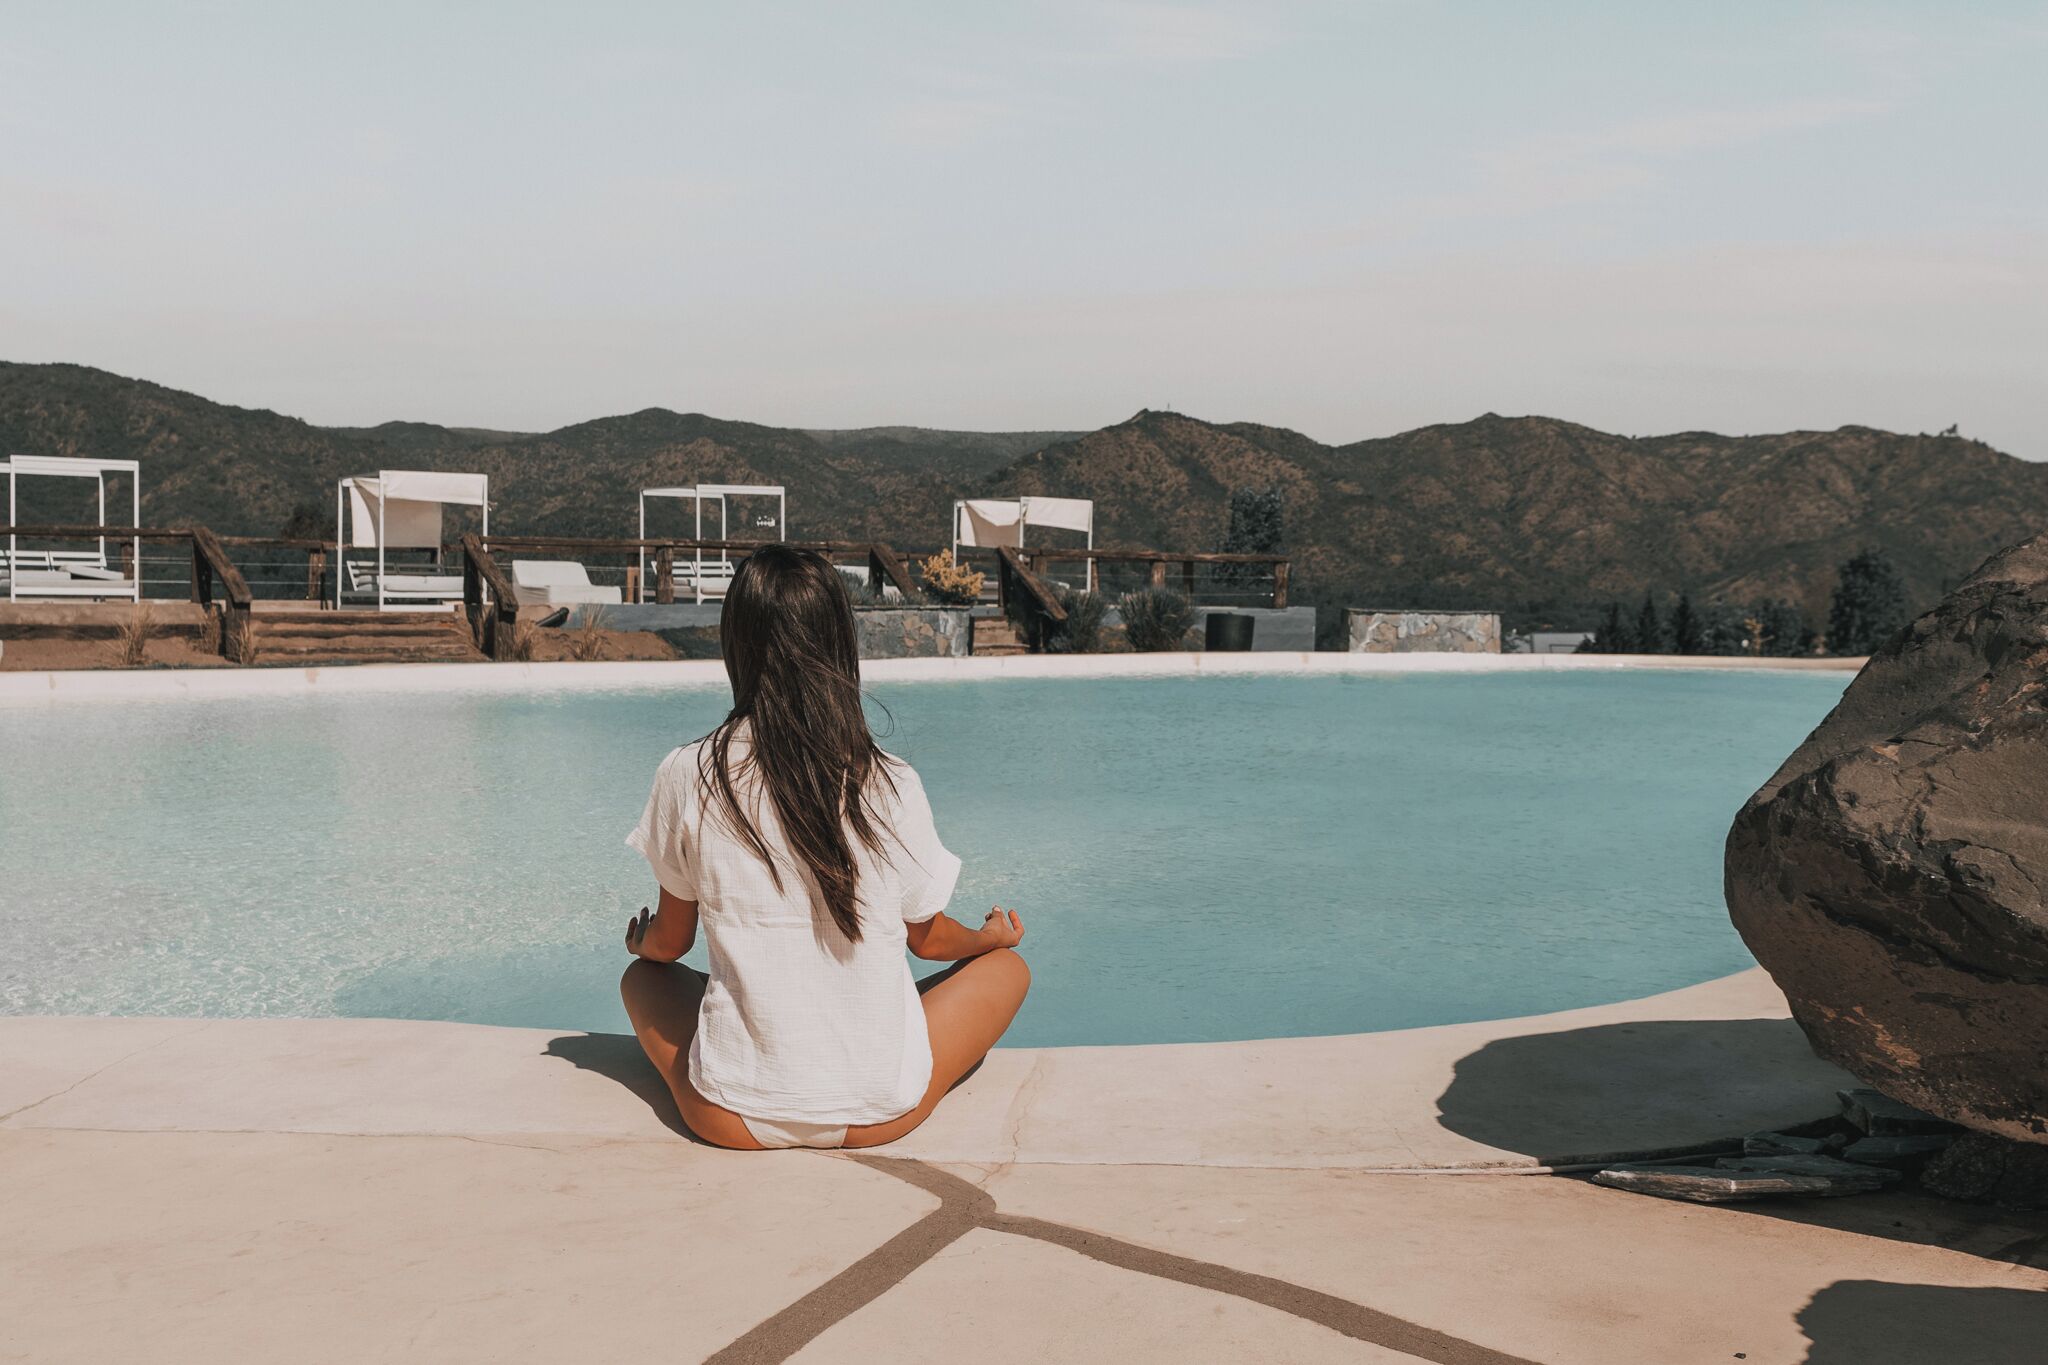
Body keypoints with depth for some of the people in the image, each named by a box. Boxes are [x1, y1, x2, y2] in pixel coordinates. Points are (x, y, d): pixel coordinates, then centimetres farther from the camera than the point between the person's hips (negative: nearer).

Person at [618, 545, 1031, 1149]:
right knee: (1008, 967, 24)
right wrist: (990, 936, 32)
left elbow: (668, 942, 7)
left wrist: (640, 940, 33)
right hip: (881, 1115, -1)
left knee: (643, 976, 32)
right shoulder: (892, 784, -9)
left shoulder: (687, 776, -9)